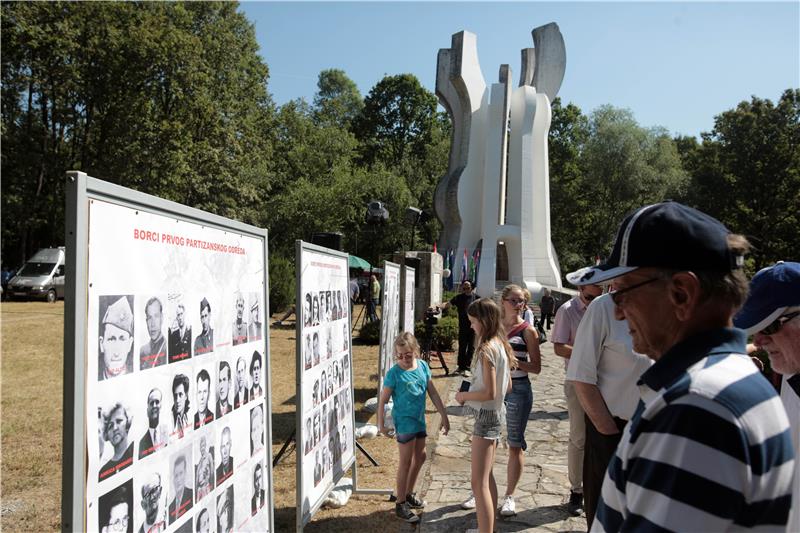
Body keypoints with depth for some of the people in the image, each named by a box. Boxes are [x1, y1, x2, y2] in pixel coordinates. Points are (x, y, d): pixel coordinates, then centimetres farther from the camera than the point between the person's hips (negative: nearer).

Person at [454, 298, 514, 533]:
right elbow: (507, 386, 12)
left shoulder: (486, 350, -21)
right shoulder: (501, 345, 7)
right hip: (496, 412, 10)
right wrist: (471, 392, 11)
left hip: (486, 416, -10)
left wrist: (464, 395, -9)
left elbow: (489, 393, -24)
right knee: (487, 475, 22)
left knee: (478, 481, -6)